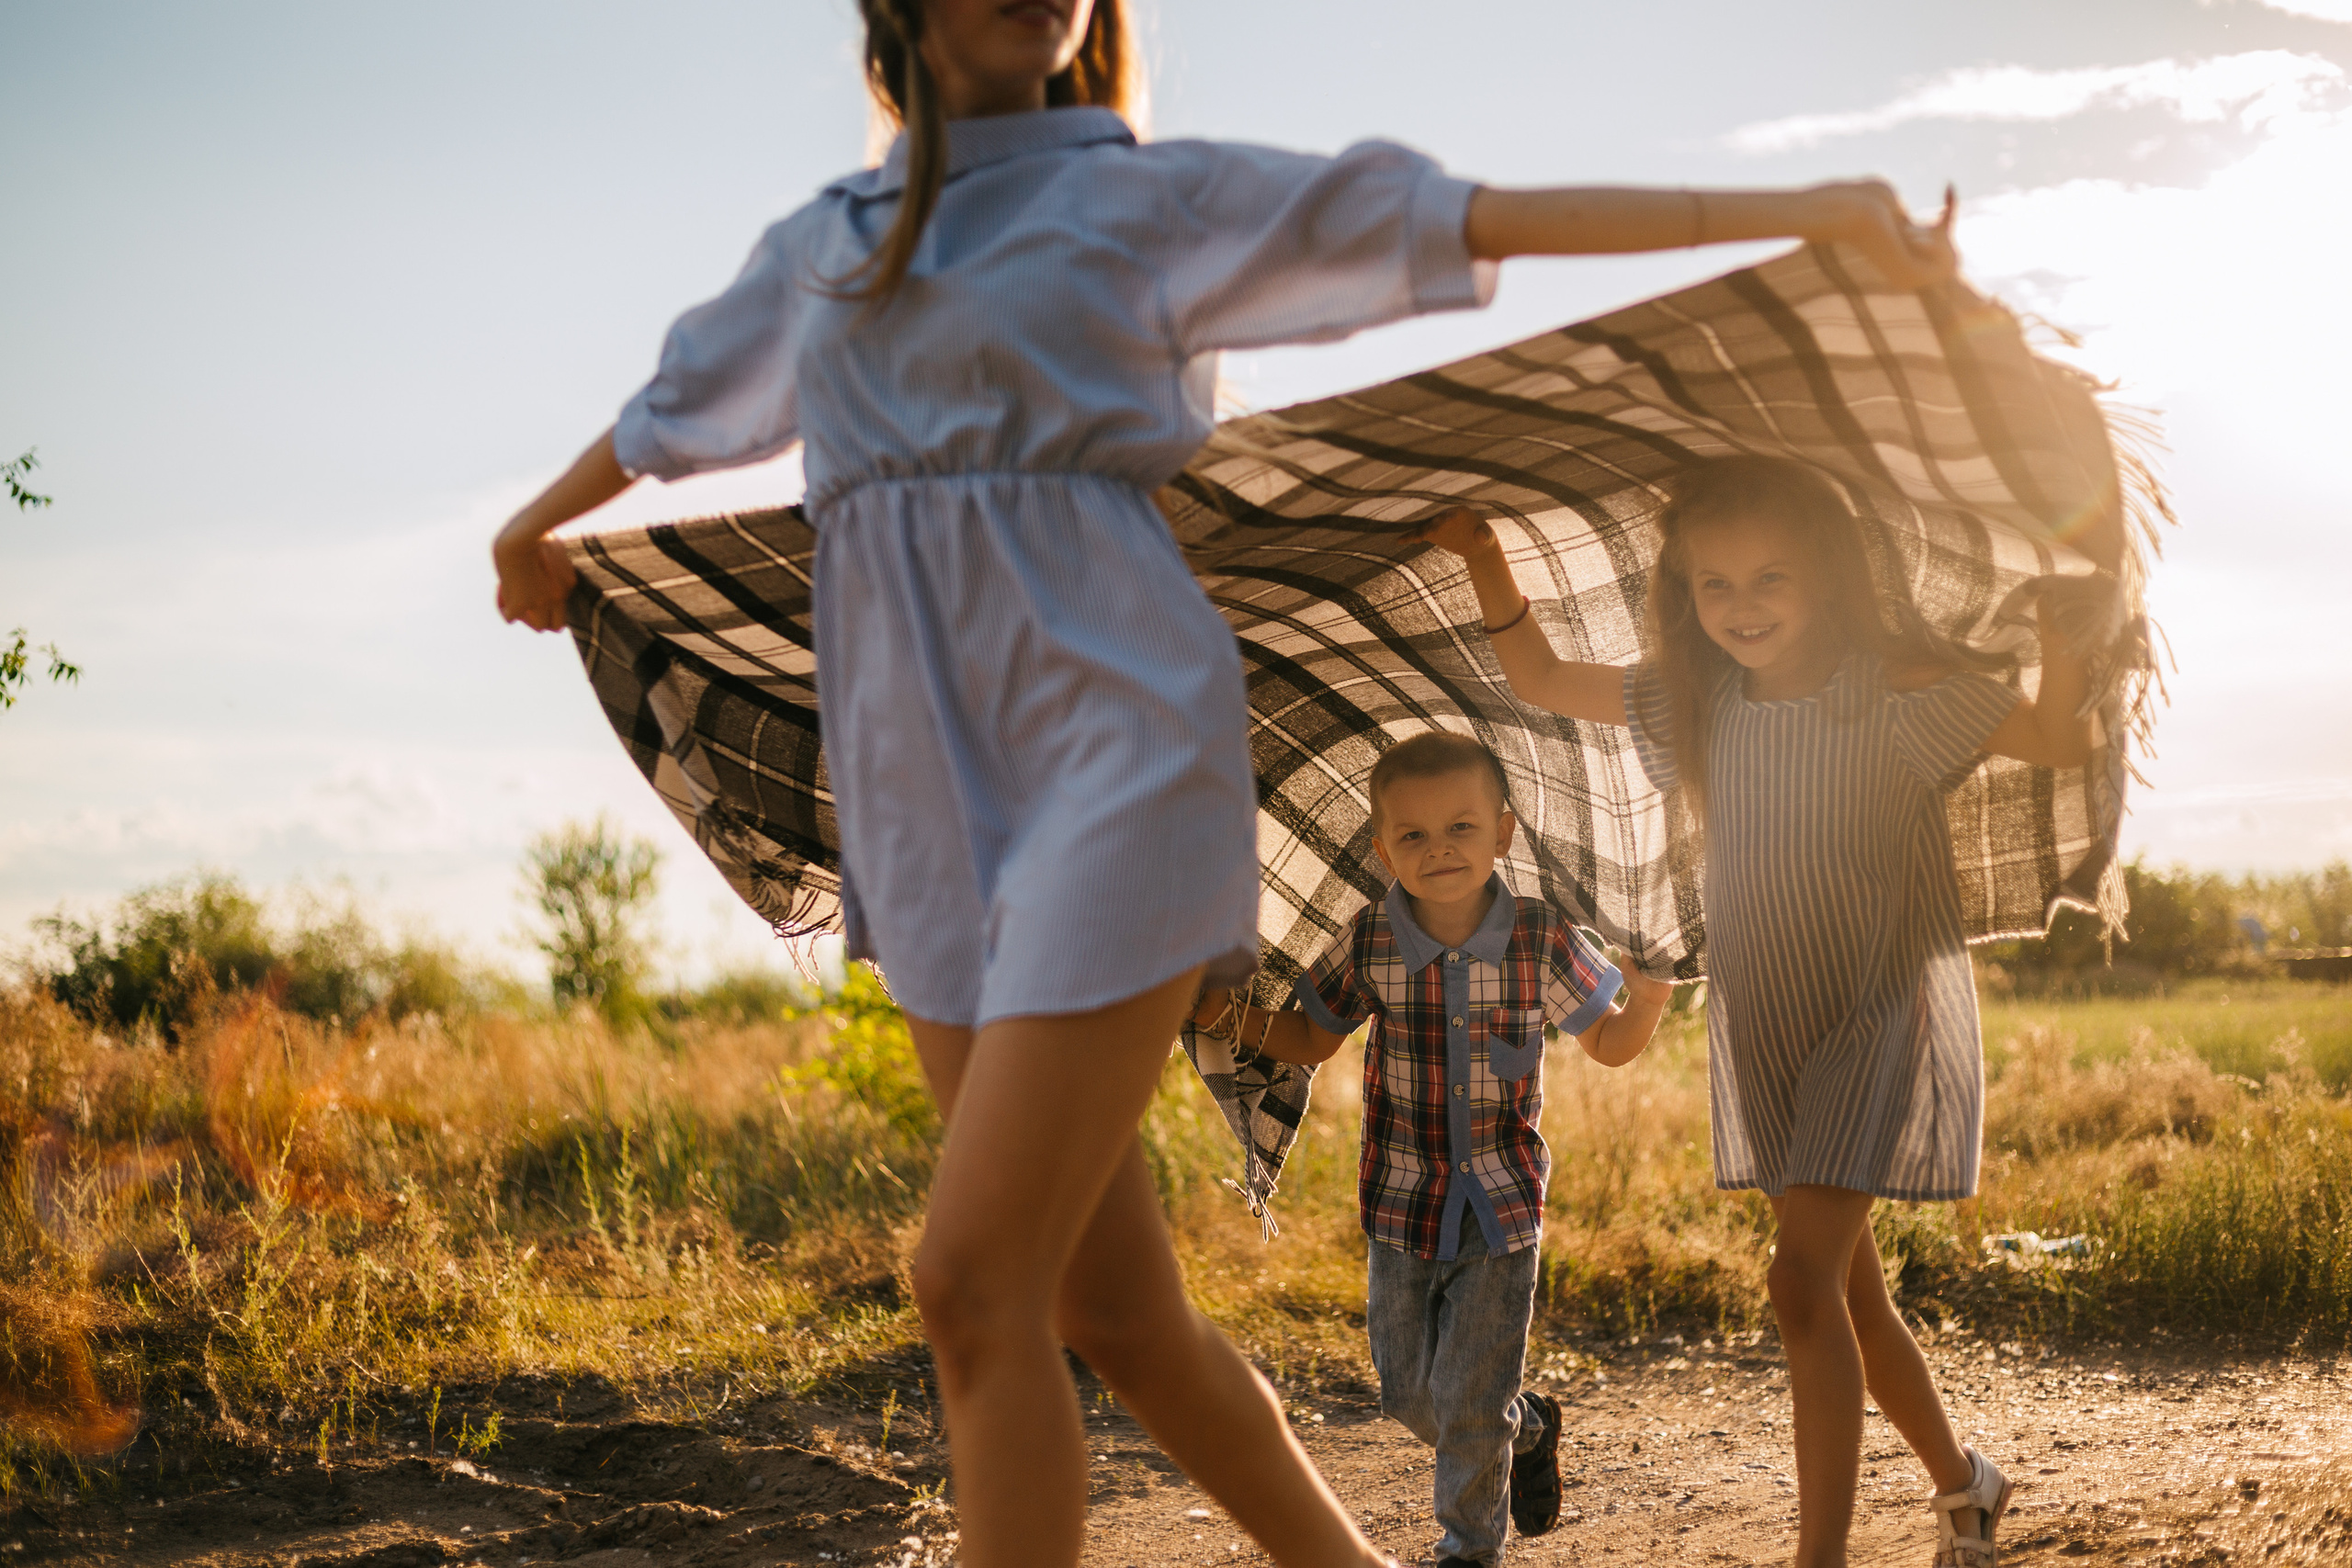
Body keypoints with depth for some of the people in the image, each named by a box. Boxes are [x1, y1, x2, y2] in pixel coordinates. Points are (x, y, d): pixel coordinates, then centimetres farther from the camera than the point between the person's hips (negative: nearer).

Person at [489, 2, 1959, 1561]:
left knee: (974, 1282, -13)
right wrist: (533, 534, 54)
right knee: (1112, 1312, 6)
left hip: (1122, 748, -5)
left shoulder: (1159, 197, 7)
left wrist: (1807, 205, -5)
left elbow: (1486, 217, 1)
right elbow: (662, 418, 37)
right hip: (931, 805, 5)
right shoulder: (817, 254, 19)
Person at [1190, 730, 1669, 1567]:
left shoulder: (1542, 941, -12)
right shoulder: (1368, 943, -9)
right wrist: (1226, 1015, -8)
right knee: (1408, 1393, 14)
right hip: (1402, 1201, 3)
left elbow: (1609, 1044, 2)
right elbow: (1310, 1039, 6)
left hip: (1503, 1204, -2)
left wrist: (1650, 992, -17)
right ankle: (1527, 1425, 44)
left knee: (1471, 1402, 0)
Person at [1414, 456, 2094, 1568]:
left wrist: (2061, 622, -29)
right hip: (1763, 1028, 6)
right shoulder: (1696, 704, 1)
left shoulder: (1899, 695, -15)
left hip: (1881, 1014, -6)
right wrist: (1487, 567, -3)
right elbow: (1545, 684, 11)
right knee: (1848, 1287, 14)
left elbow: (2062, 742, -14)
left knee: (1804, 1277, -19)